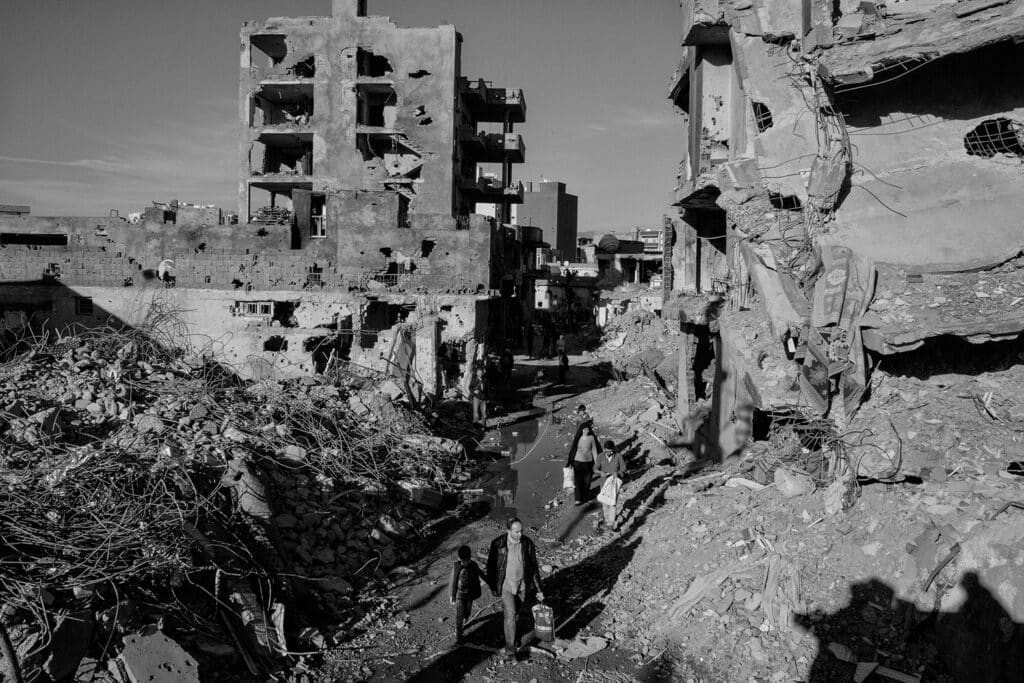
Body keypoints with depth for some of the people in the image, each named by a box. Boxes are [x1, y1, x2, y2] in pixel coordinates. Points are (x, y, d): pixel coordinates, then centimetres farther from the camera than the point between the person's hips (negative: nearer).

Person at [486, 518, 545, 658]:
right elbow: (491, 565, -4)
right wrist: (492, 586, 2)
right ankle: (510, 647, 0)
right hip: (506, 586, -2)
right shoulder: (498, 544, -17)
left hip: (523, 586, 2)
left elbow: (534, 567, -2)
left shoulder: (528, 544, -11)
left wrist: (538, 590, -1)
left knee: (516, 613, 17)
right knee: (510, 615, -11)